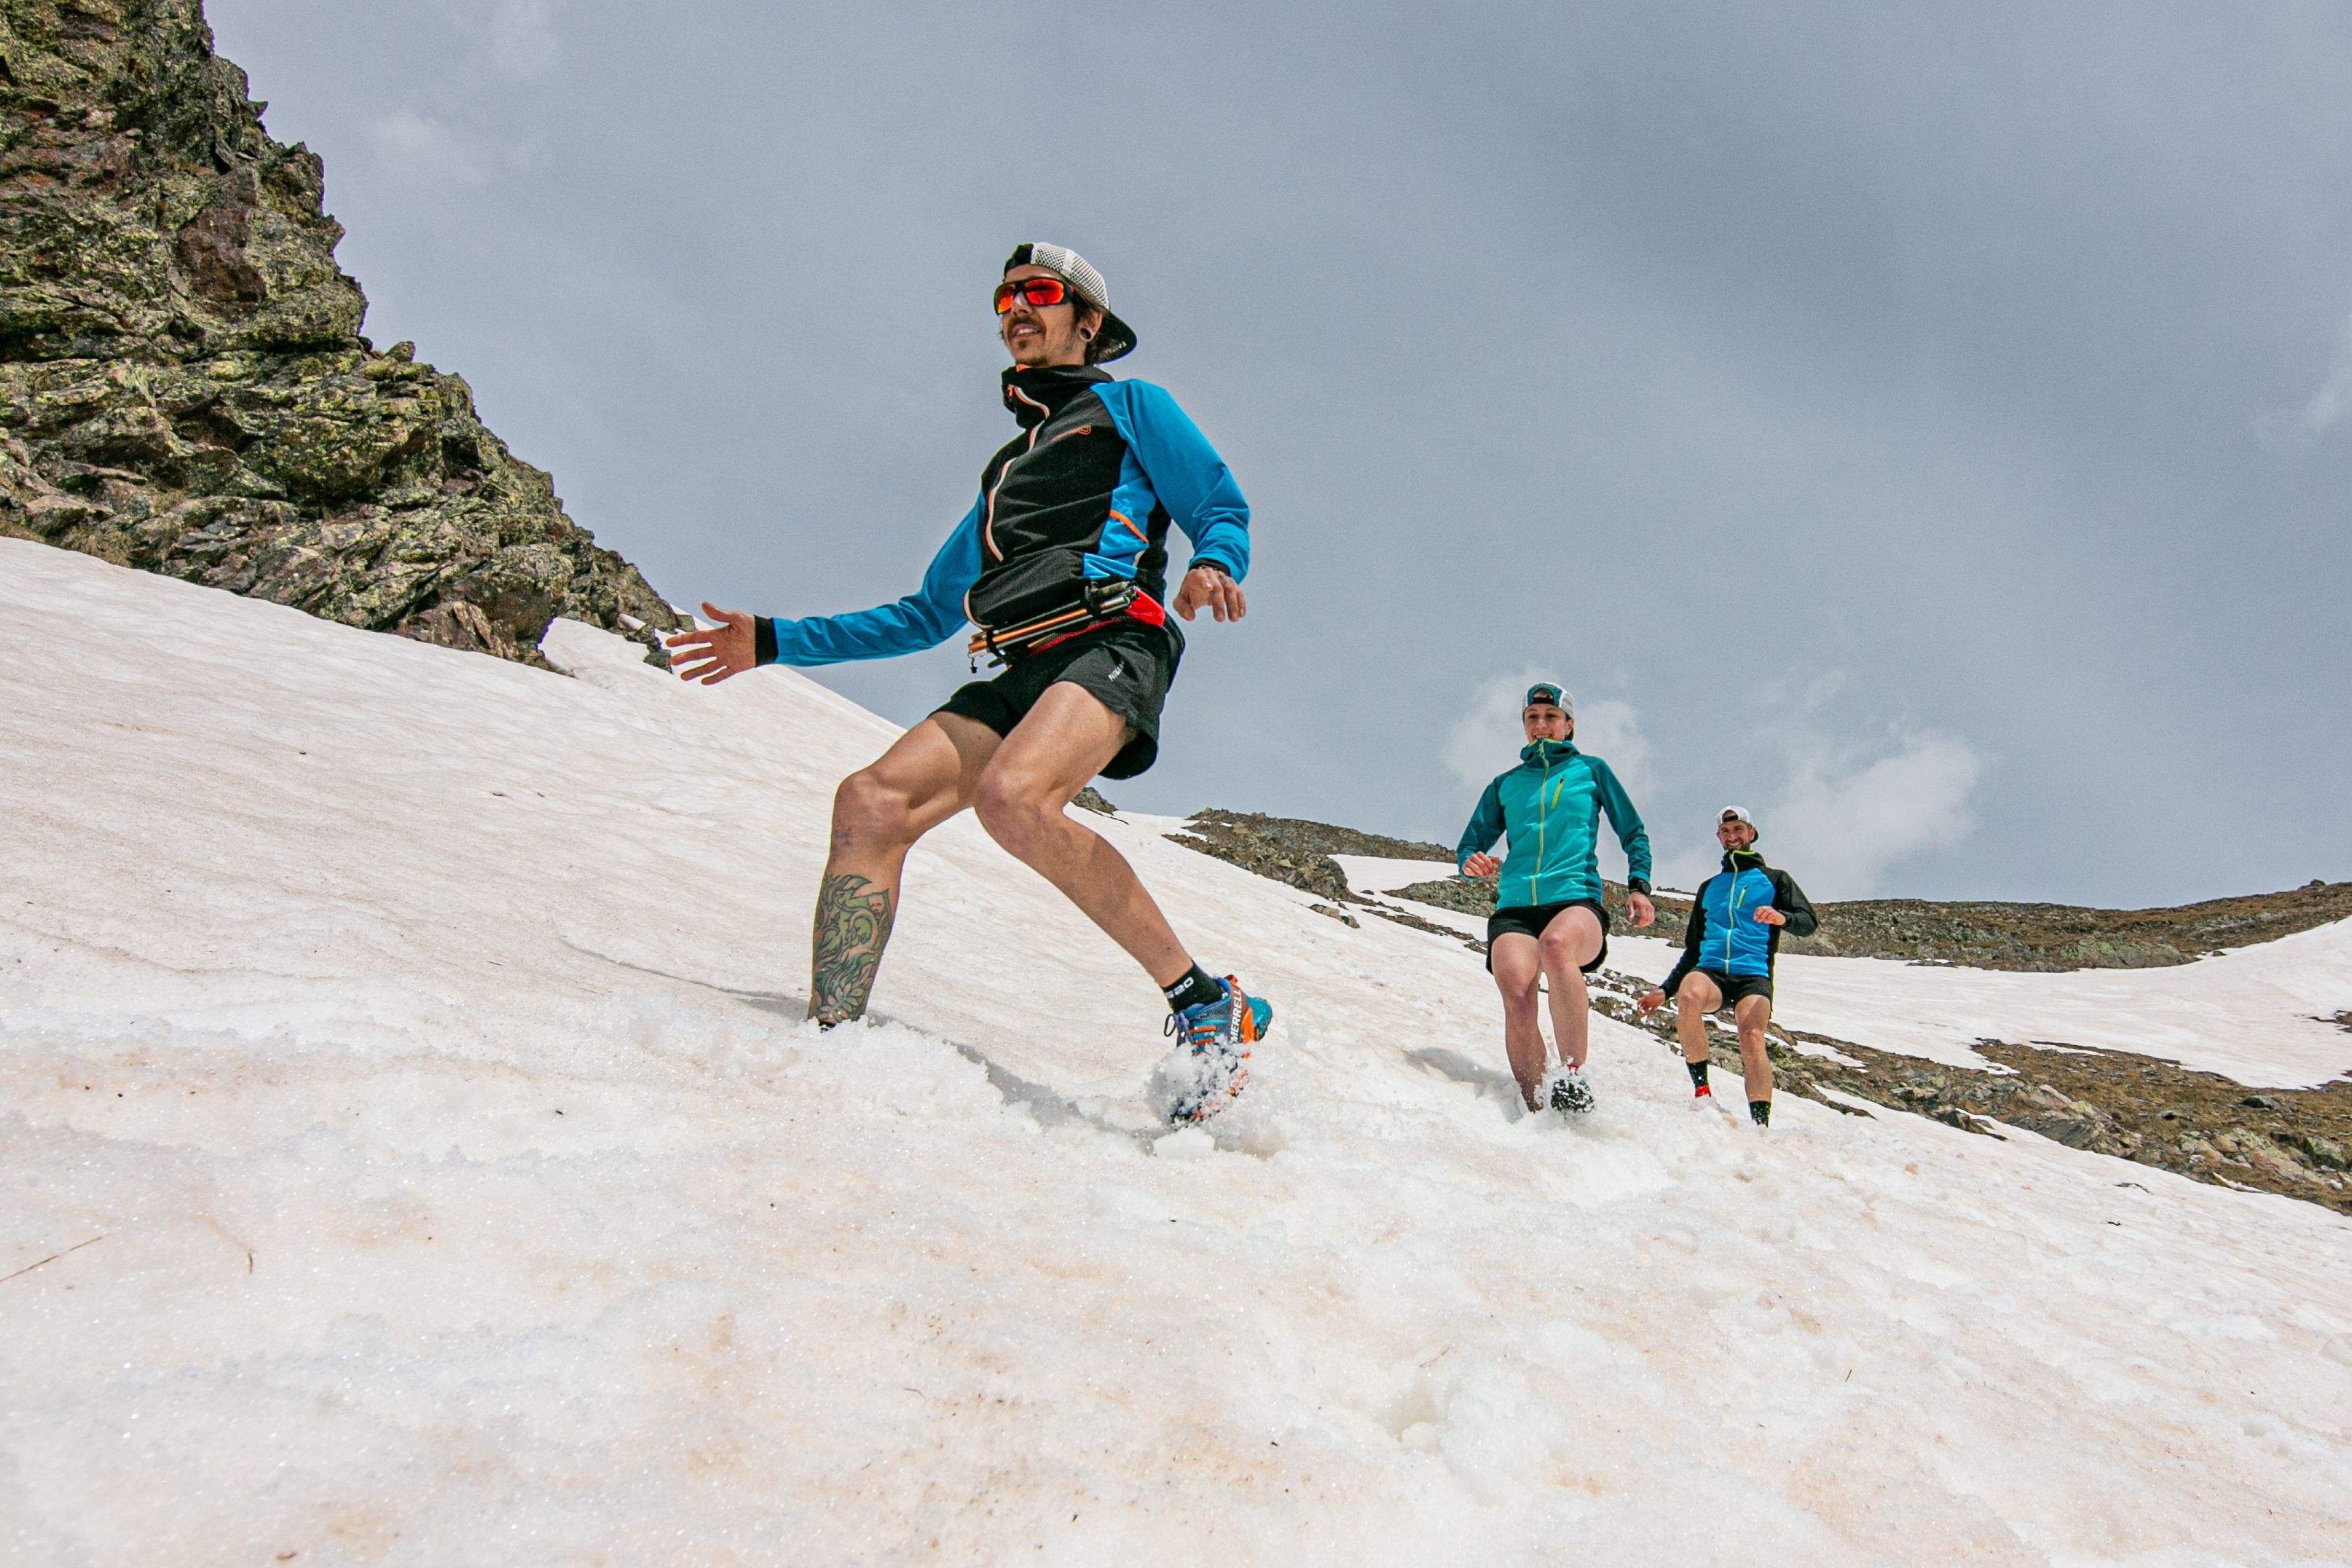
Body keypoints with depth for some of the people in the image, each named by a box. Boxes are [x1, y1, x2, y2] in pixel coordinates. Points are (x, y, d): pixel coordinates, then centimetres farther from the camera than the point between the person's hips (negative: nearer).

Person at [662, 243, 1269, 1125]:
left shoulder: (1128, 404, 19)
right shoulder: (1005, 472, 35)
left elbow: (1225, 510, 9)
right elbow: (926, 616, 35)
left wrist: (1213, 565, -17)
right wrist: (775, 641, 30)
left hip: (1112, 643, -6)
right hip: (1019, 672, 6)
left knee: (1013, 798, -35)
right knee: (870, 803, -17)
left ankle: (1205, 1005, -26)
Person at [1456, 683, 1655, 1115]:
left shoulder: (1591, 769, 18)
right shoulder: (1505, 784, 22)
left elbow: (1634, 834, 20)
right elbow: (1468, 846, 23)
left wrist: (1638, 886, 3)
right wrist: (1473, 861, -2)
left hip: (1577, 900, -2)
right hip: (1514, 906, 2)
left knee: (1556, 943, -39)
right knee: (1517, 993, -28)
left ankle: (1574, 1076, -35)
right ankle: (1535, 1107, -23)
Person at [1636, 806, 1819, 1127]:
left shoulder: (1774, 879, 19)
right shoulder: (1709, 887, 29)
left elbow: (1809, 922, 4)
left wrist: (1782, 918, -19)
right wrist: (1664, 990, 21)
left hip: (1753, 975, -2)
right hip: (1709, 972, 2)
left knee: (1752, 1039, -30)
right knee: (1689, 996, -35)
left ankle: (1760, 1126, -33)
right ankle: (1701, 1091, -27)